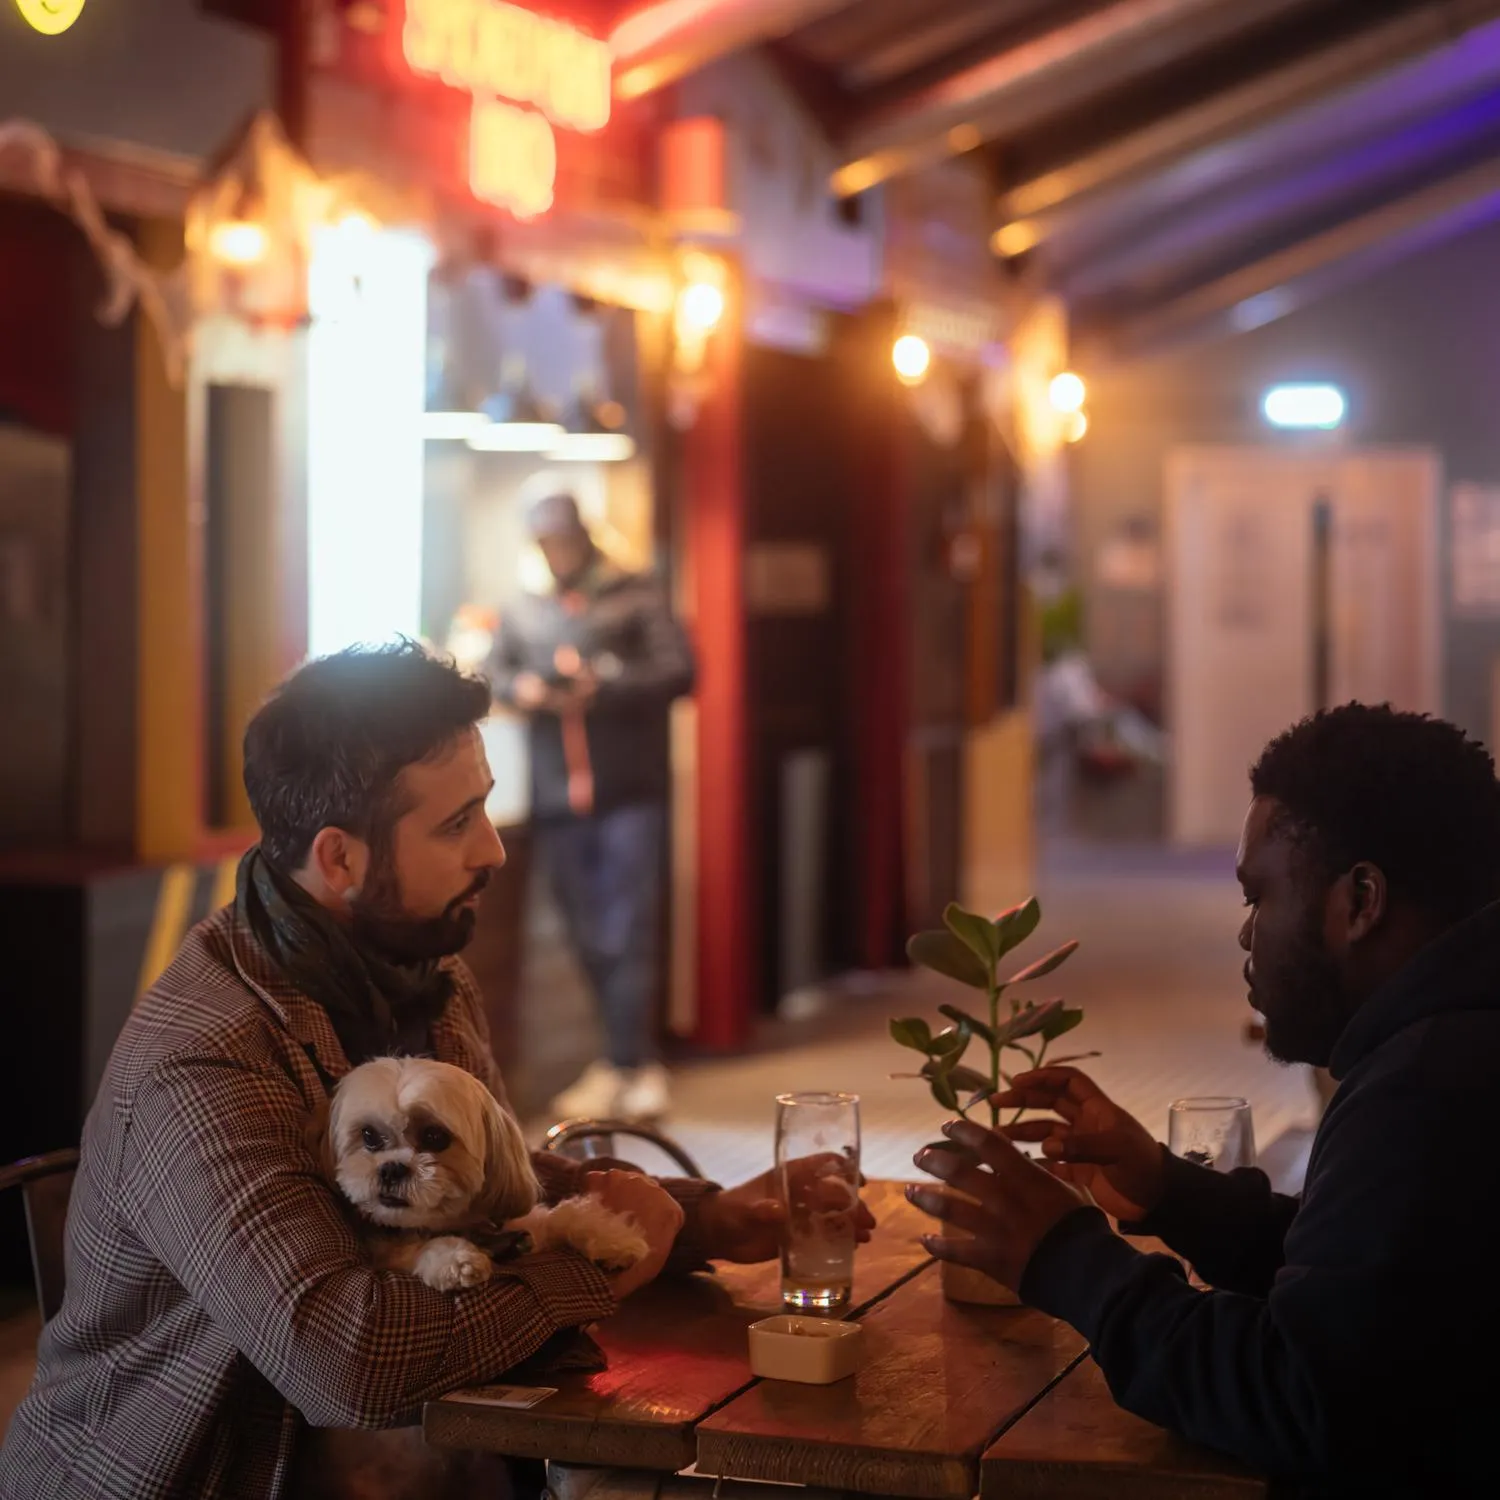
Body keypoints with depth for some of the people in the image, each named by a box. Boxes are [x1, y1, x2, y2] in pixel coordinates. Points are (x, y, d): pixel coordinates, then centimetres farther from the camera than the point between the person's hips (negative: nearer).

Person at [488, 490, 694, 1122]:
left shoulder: (634, 597, 2)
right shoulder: (523, 612, 16)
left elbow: (678, 670, -5)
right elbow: (494, 671, 13)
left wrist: (604, 689, -16)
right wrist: (523, 689, -9)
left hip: (630, 790, -4)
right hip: (557, 796, 5)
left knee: (629, 932, -10)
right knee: (589, 939, 6)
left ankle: (621, 1065, -9)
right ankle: (642, 1064, 15)